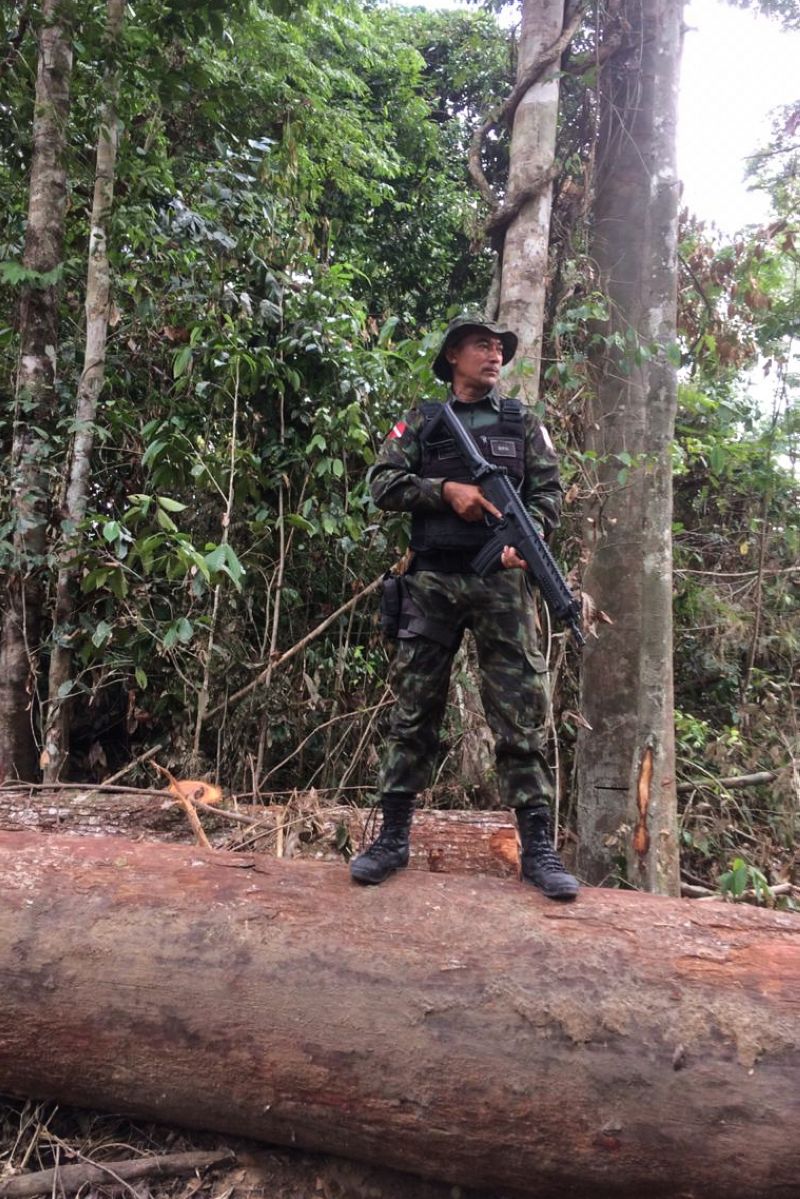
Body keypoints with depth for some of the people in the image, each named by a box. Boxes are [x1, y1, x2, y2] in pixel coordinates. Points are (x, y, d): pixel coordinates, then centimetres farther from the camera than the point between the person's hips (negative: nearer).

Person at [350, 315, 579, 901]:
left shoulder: (522, 422, 15)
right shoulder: (422, 422, 13)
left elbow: (549, 492, 8)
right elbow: (383, 483, 3)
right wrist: (446, 490, -11)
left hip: (502, 581, 0)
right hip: (431, 582, 0)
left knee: (522, 714, -3)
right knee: (413, 711, 3)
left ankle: (538, 846, 3)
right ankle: (394, 837, 11)